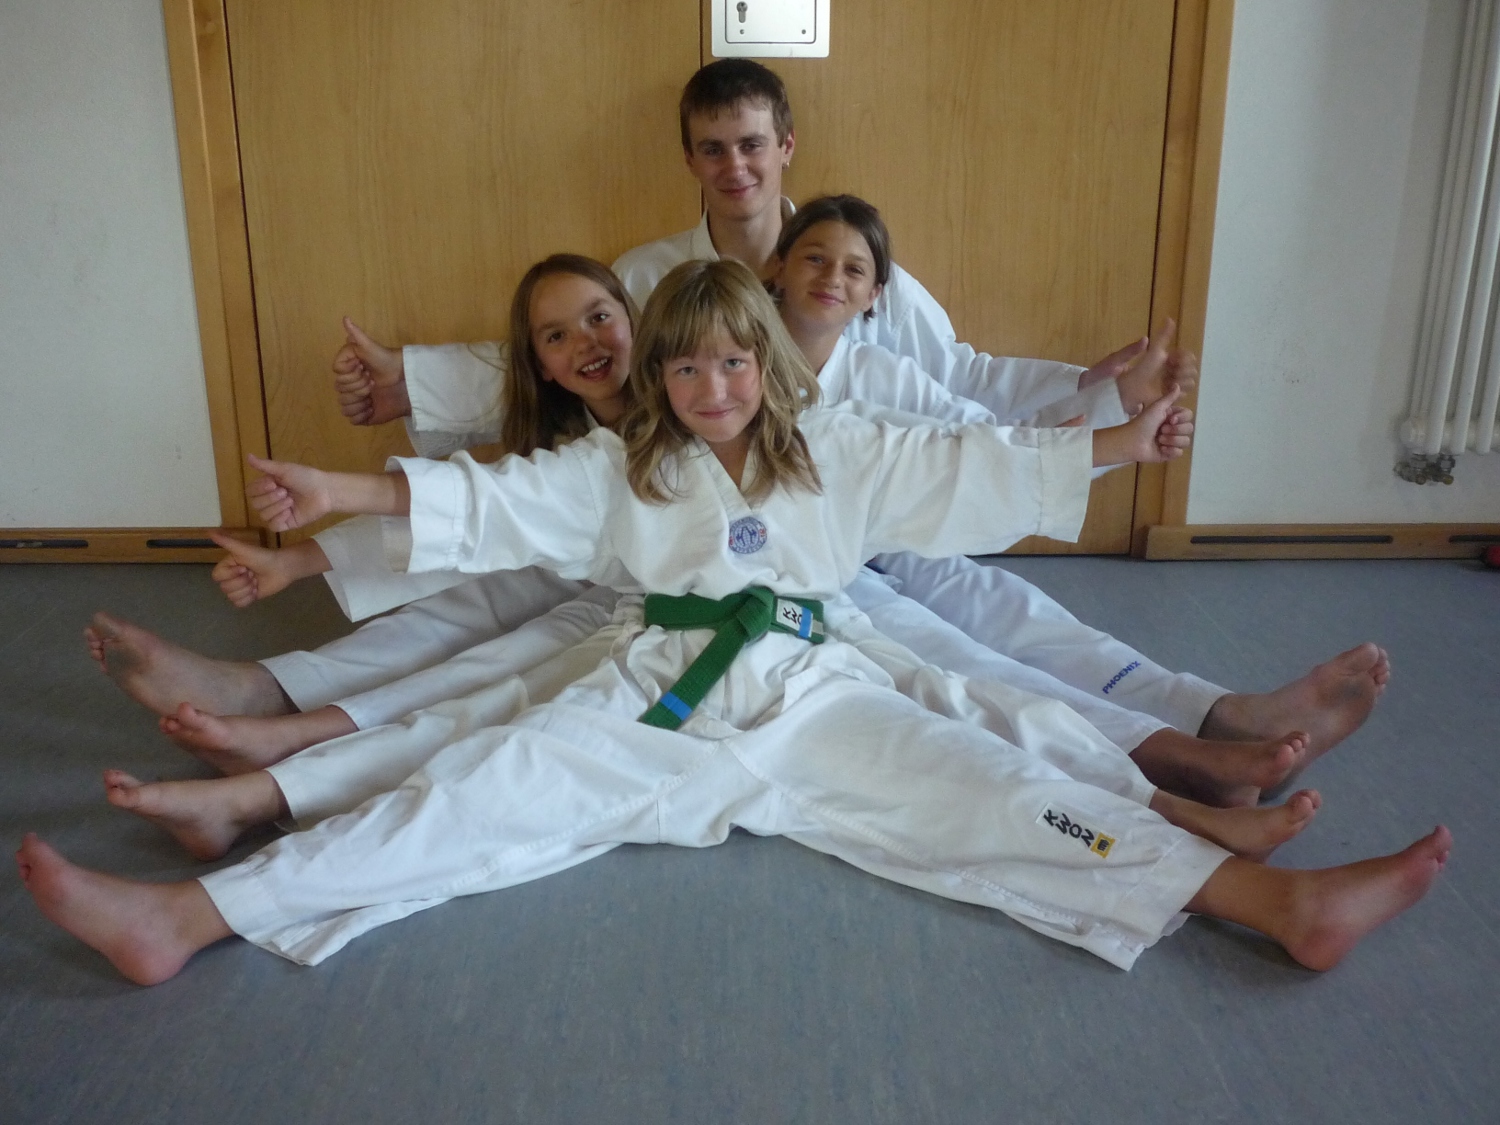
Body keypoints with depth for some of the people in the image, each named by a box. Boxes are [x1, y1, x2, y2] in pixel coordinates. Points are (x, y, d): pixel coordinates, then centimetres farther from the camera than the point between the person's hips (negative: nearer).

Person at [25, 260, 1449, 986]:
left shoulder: (839, 453, 13)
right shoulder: (618, 467, 12)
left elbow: (970, 468, 13)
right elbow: (492, 504, 5)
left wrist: (1105, 448, 10)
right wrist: (342, 491, -4)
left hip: (813, 697, 0)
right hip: (655, 701, 1)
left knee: (975, 790, -17)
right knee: (483, 790, -15)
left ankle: (1284, 902, -26)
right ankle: (182, 919, -21)